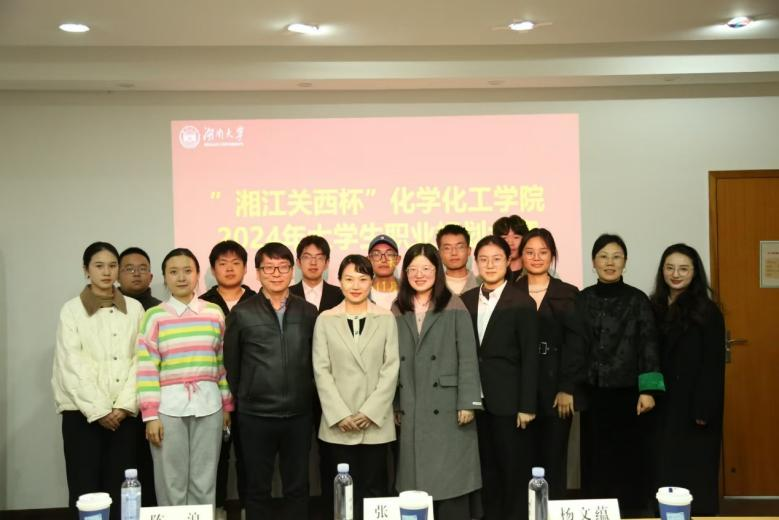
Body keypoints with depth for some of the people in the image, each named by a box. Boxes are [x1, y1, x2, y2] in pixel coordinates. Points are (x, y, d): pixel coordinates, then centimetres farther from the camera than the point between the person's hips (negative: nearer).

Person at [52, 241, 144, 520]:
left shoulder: (134, 308, 7)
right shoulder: (72, 309, 1)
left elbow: (139, 360, 2)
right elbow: (73, 365, -5)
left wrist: (124, 405, -8)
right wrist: (98, 410, -11)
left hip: (123, 412, 2)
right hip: (82, 412, -1)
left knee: (119, 488, 3)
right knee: (85, 489, -1)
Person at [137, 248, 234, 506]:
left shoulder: (214, 313, 6)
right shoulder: (154, 316, 0)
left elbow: (223, 362, 10)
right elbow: (146, 368, -3)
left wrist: (228, 405, 9)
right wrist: (150, 415, -8)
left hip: (208, 403, 2)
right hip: (169, 405, -1)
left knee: (204, 482, 8)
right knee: (171, 483, 6)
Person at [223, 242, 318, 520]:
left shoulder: (308, 312, 3)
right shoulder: (241, 314, -3)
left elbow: (315, 360, 10)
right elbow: (231, 364, 4)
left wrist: (306, 397, 10)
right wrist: (244, 397, 8)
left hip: (299, 415, 2)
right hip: (256, 416, -1)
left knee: (298, 487, 12)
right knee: (258, 489, 11)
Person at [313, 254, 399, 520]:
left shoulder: (386, 319, 4)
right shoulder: (325, 319, 4)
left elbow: (391, 369, -1)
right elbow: (321, 371, 0)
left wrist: (370, 412, -10)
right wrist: (340, 415, -10)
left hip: (376, 422, 0)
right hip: (337, 424, 0)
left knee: (373, 490, 5)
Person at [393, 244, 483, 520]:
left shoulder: (454, 307, -2)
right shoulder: (397, 311, 9)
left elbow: (468, 357, -5)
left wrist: (467, 402, -11)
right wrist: (394, 405, 7)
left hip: (447, 407, -3)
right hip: (411, 410, 3)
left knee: (451, 480, 0)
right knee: (416, 478, 7)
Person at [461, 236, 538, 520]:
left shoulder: (522, 303, -7)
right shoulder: (466, 301, 6)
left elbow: (530, 358, -8)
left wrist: (527, 406, -11)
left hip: (508, 401, -4)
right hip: (476, 400, 4)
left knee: (514, 471, 6)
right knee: (487, 469, 15)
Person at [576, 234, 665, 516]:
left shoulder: (637, 299, -1)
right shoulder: (582, 299, 4)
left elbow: (648, 345, -4)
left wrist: (648, 390, -11)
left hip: (628, 392, -2)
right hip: (593, 393, 2)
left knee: (630, 458, 4)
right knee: (596, 458, 8)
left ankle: (633, 511, 16)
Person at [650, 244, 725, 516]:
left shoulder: (707, 311, -7)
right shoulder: (655, 307, 7)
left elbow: (714, 364, -10)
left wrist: (704, 409, -15)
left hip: (693, 404, -5)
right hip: (663, 402, 5)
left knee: (694, 469, 4)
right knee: (665, 467, 10)